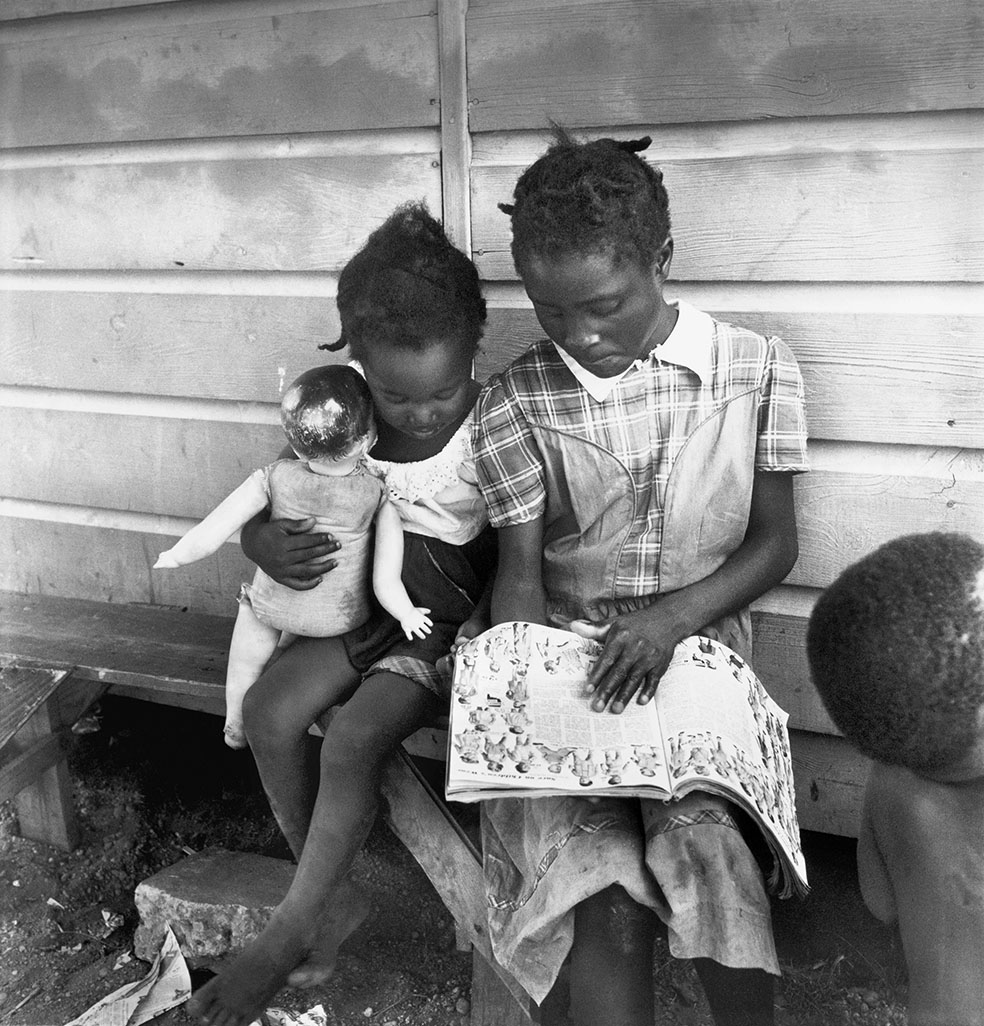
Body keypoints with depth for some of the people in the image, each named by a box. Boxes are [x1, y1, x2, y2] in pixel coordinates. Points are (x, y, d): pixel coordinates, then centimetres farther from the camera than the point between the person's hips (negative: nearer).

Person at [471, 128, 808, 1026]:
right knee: (607, 908, -23)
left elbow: (775, 541, 3)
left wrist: (672, 617, -13)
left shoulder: (758, 369, 0)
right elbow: (520, 572, 1)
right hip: (567, 663, 0)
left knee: (704, 848, -27)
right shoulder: (514, 401, 0)